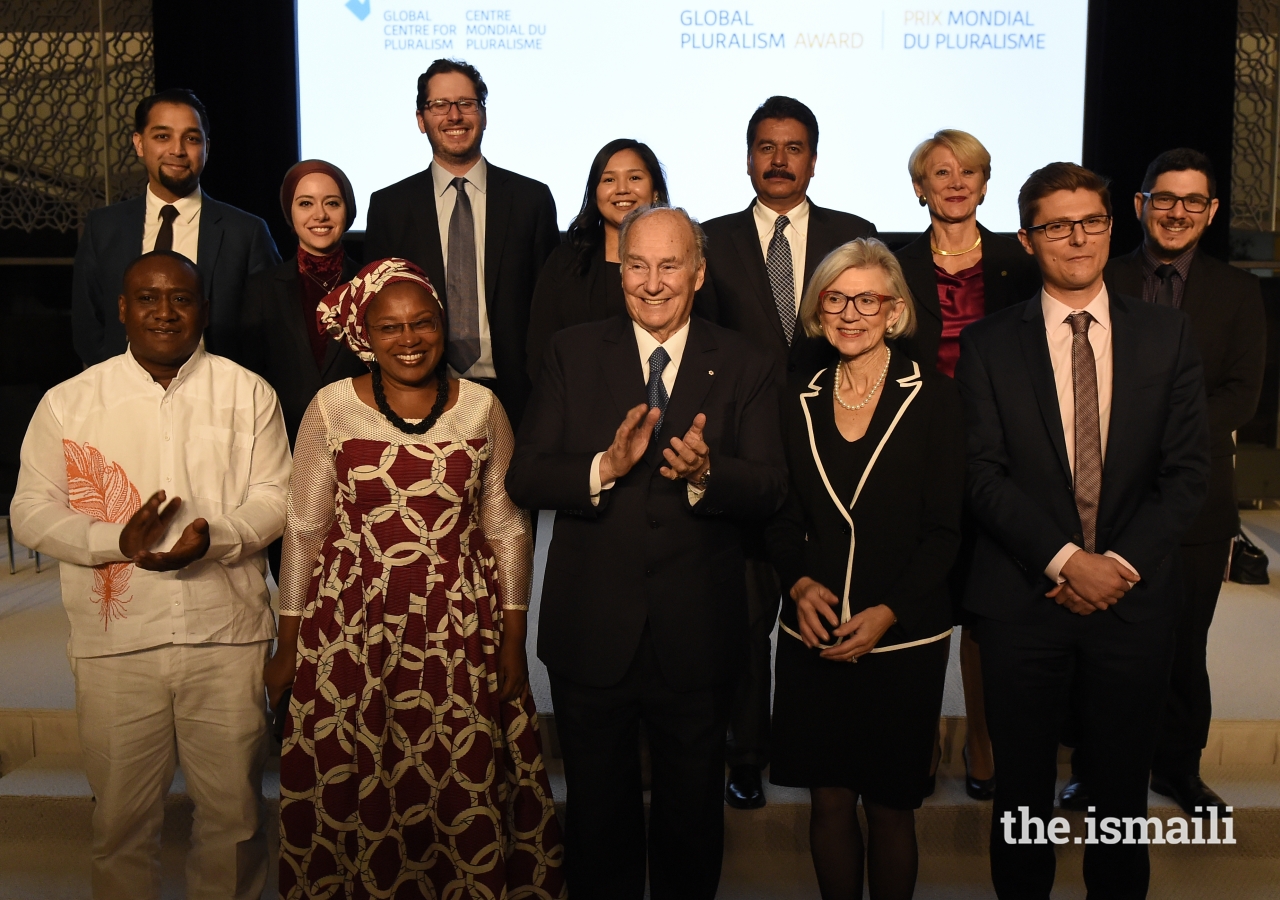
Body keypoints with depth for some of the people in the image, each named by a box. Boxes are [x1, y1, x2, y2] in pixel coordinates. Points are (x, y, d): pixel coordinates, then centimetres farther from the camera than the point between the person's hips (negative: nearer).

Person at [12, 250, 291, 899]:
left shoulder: (247, 393, 4)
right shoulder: (69, 402, 4)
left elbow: (275, 494, 2)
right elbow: (31, 512, 3)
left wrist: (215, 536, -17)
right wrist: (116, 541, -14)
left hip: (227, 634, 0)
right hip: (115, 643, 0)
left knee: (234, 811, 10)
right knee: (121, 817, 12)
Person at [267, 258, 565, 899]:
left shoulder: (481, 408, 0)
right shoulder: (331, 408, -2)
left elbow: (508, 531, 4)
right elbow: (303, 529, 3)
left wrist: (513, 643, 3)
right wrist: (288, 643, 4)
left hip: (460, 634, 1)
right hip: (351, 630, 0)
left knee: (463, 788, 7)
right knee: (350, 791, 9)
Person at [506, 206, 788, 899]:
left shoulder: (741, 366, 1)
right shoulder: (572, 353, 0)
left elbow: (771, 486, -7)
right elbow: (523, 478, -7)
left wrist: (705, 474, -27)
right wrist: (605, 468, -24)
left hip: (696, 633, 0)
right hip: (591, 630, 0)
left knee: (692, 812, 19)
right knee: (597, 811, 19)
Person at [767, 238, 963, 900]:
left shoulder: (933, 399, -4)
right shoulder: (799, 401, 6)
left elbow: (943, 529, -5)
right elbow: (782, 517, 9)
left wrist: (888, 613, -15)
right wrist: (799, 583, -9)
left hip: (904, 639, -2)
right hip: (814, 636, 2)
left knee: (889, 806, 9)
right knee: (829, 801, 11)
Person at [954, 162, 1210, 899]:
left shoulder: (1167, 335, 5)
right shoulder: (989, 344, 0)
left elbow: (1188, 472, 1)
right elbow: (984, 474, -7)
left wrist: (1121, 563, -9)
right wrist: (1065, 560, -15)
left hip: (1135, 595, 1)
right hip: (1024, 597, -1)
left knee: (1123, 784, 14)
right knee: (1023, 787, 11)